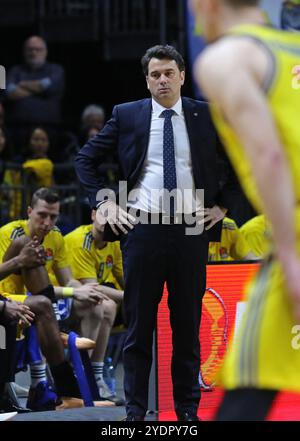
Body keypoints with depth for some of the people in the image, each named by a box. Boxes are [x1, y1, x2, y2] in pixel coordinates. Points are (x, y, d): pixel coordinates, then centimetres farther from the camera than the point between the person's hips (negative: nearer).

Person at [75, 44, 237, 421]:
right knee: (139, 325, 2)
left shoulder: (206, 116, 5)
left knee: (188, 326, 6)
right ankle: (135, 410, 8)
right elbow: (86, 159, 11)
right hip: (141, 230, -1)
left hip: (191, 231, 1)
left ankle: (188, 410, 13)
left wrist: (221, 204, 7)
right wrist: (103, 202, 1)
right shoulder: (126, 115, 4)